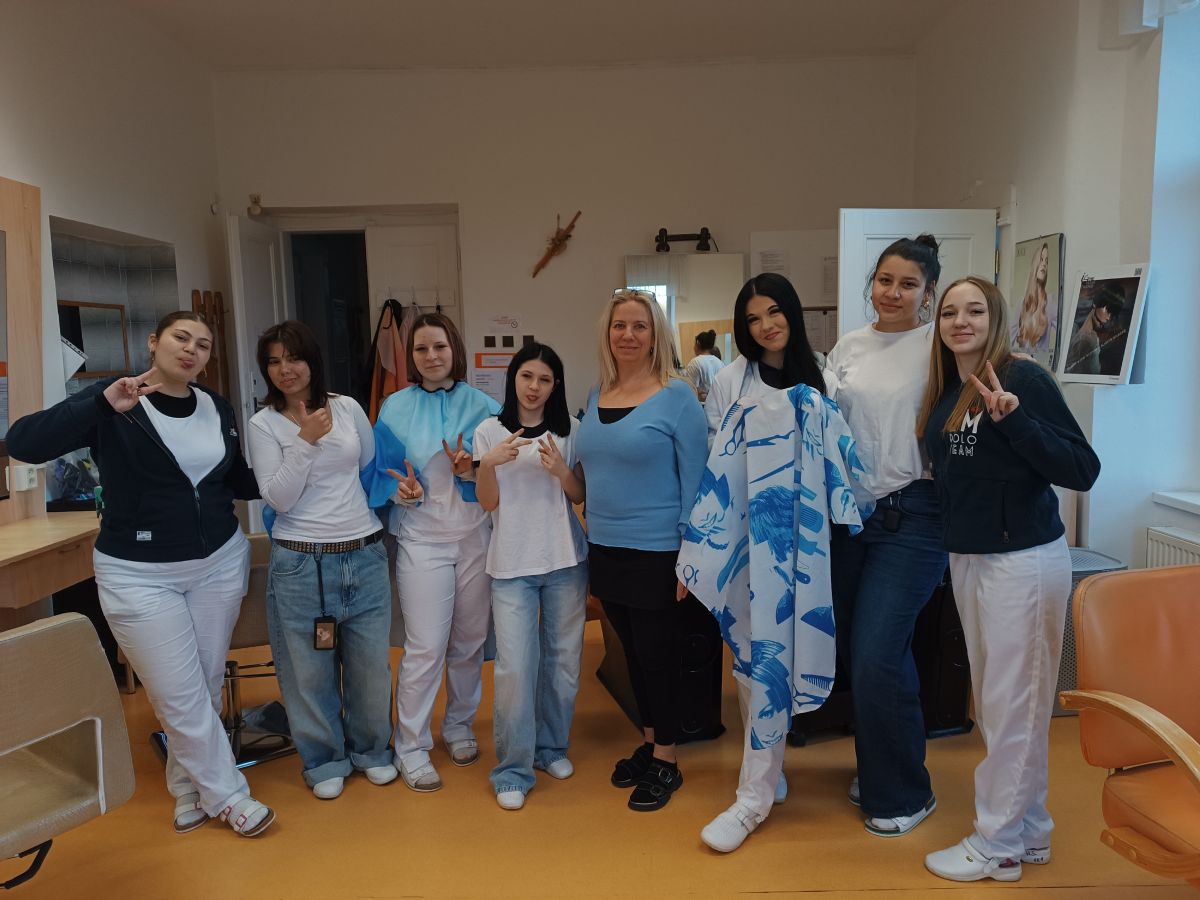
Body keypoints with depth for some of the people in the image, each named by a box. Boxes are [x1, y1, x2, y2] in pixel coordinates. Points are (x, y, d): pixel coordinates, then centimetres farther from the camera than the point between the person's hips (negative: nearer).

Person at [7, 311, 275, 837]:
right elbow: (22, 443, -21)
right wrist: (103, 404, -30)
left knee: (207, 688, 14)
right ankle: (228, 797, 21)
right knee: (181, 699, 2)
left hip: (220, 562, 5)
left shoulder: (217, 408, 4)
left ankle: (188, 788, 35)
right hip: (140, 576, -4)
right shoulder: (112, 403, -9)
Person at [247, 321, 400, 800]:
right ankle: (325, 761, 29)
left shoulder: (348, 407, 4)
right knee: (310, 669, 8)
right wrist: (306, 441, -17)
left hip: (365, 554, 2)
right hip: (301, 562, -2)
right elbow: (278, 497, -12)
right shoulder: (263, 424, -3)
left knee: (370, 661, 11)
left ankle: (371, 750, 33)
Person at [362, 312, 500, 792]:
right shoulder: (395, 408, 1)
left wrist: (473, 472, -18)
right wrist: (399, 491, -18)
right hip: (422, 540, -2)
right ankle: (411, 747, 13)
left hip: (477, 537, 2)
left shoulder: (484, 406, 2)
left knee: (470, 641, 12)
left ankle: (459, 725, 33)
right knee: (425, 648, -4)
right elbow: (378, 473, 2)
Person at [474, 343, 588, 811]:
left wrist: (559, 470, -15)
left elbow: (581, 496, 4)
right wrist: (489, 464, -20)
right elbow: (488, 502, -1)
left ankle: (551, 747, 30)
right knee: (515, 666, -5)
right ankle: (513, 769, 10)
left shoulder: (569, 430, 3)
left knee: (562, 658, 11)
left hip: (565, 560, 2)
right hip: (512, 564, -2)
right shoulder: (489, 431, 0)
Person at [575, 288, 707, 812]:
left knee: (658, 654, 6)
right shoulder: (596, 396, 6)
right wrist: (585, 537, 12)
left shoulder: (676, 396, -10)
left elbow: (694, 478, -10)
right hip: (604, 551, 6)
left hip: (655, 552, -5)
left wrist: (691, 554, -13)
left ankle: (666, 762, 24)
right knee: (632, 652, 17)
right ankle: (648, 744, 35)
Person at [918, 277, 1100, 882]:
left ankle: (996, 845, 17)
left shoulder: (1023, 378, -13)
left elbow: (1083, 470, -19)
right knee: (994, 702, 16)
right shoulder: (945, 392, 8)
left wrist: (1013, 417, -29)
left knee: (1012, 706, 3)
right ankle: (1030, 830, 32)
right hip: (967, 559, 8)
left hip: (1023, 560, -8)